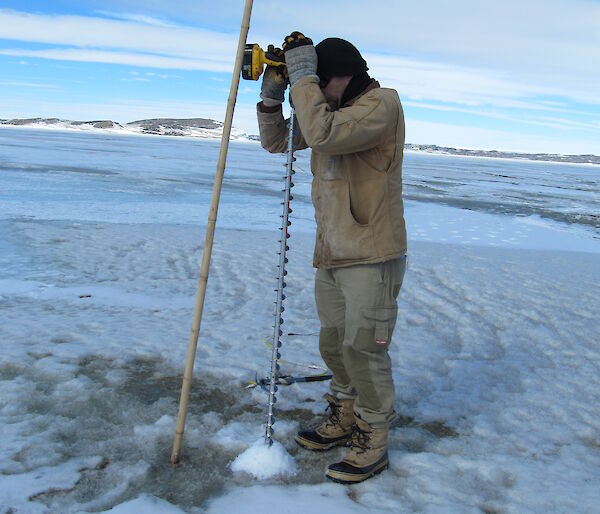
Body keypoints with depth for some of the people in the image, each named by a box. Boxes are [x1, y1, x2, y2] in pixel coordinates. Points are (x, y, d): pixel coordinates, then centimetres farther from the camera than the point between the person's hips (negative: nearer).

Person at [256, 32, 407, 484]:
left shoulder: (381, 104, -13)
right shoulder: (330, 110, 13)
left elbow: (322, 134, -29)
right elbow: (277, 141, 15)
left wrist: (303, 74, -19)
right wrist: (273, 92, 0)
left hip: (372, 256, -8)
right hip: (332, 256, 9)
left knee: (363, 349, -4)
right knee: (334, 344, 17)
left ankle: (373, 443, 13)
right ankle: (345, 420, 35)